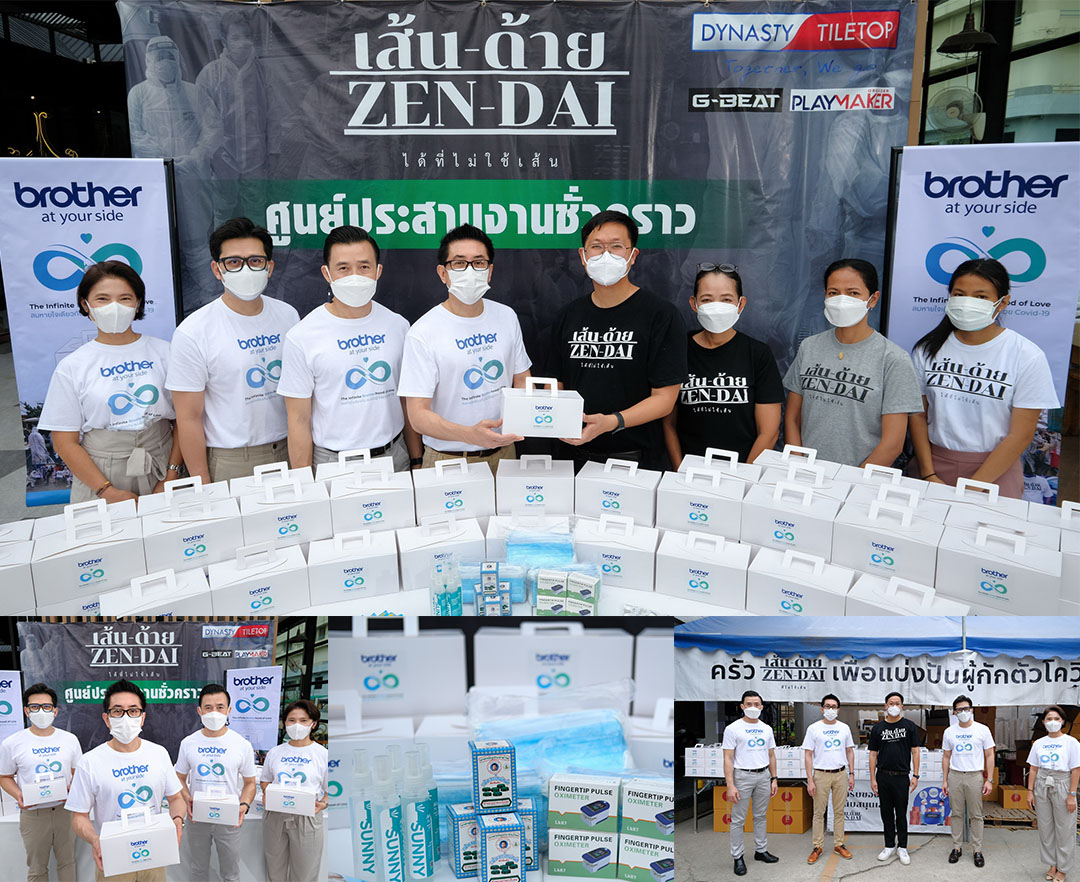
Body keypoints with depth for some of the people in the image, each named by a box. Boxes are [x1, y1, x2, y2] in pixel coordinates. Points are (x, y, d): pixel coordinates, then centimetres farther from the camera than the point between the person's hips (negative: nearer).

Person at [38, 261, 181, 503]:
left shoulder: (163, 353, 2)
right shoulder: (72, 367, -1)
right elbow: (65, 442, -2)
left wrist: (171, 478, -10)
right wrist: (108, 491, -11)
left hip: (160, 467, 1)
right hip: (100, 474, -1)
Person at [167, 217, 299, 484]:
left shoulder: (287, 315, 4)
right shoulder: (193, 333, -11)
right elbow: (189, 418, -10)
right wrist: (203, 486, -11)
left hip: (288, 452, 4)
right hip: (228, 465, -4)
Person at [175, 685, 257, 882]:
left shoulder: (242, 745, -8)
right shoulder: (188, 743, -2)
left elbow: (249, 783, -1)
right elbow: (180, 778, 7)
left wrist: (244, 805, -19)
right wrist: (187, 800, -11)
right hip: (197, 818, 2)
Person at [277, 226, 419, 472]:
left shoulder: (397, 326, 3)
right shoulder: (301, 338, -9)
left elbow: (408, 403, 8)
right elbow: (299, 421, -7)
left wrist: (417, 461, 8)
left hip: (394, 455, 3)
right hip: (333, 463, -3)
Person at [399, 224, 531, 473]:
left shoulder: (506, 317, 3)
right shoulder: (423, 333, -14)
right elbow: (418, 415, -18)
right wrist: (470, 434, -35)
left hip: (503, 452, 4)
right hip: (448, 460, -4)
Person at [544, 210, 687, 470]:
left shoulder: (661, 315, -7)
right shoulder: (568, 316, 10)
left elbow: (664, 399, -11)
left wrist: (611, 422, -26)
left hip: (634, 457, -4)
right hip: (574, 455, 4)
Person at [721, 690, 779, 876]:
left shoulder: (766, 729, 9)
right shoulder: (732, 729, -8)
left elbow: (771, 756, 15)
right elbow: (728, 759, -11)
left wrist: (773, 779, 8)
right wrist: (730, 786, -17)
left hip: (763, 776, 5)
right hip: (743, 776, -5)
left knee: (761, 816, 15)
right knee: (738, 819, 0)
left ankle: (761, 850, 28)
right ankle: (738, 857, 8)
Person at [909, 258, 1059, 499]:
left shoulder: (1027, 357, -8)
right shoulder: (928, 349, 1)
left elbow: (1021, 435, -10)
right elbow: (918, 414, 4)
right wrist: (929, 475, -6)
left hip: (996, 471, -2)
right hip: (936, 465, 2)